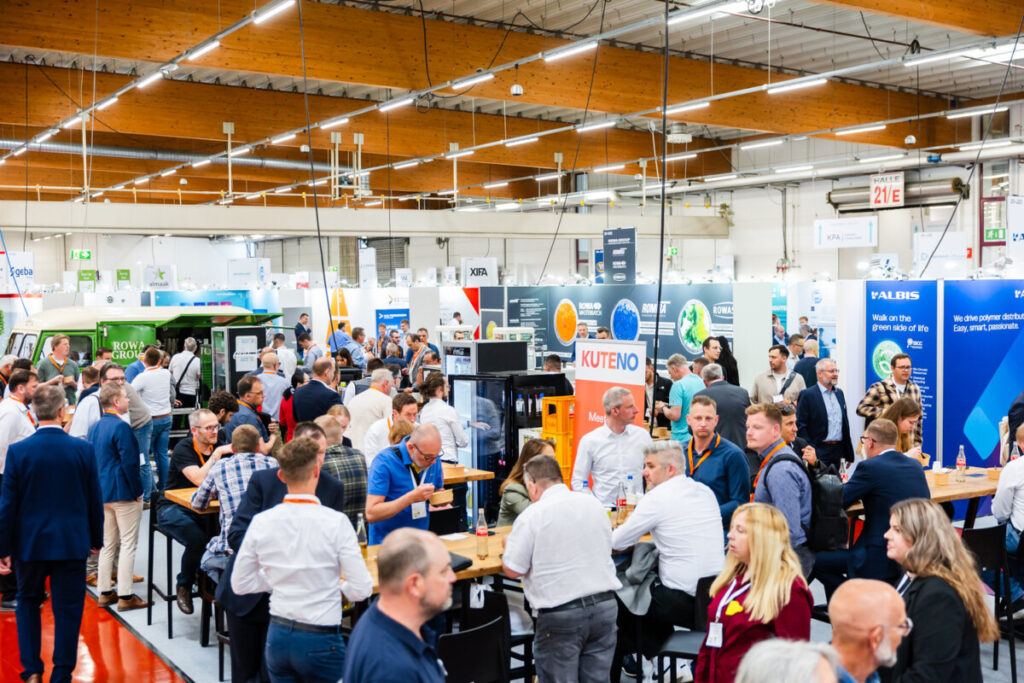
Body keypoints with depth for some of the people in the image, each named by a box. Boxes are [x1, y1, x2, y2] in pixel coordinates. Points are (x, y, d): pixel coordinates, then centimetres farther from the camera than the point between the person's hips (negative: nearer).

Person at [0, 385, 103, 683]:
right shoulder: (83, 449, -8)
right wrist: (96, 539, 11)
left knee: (27, 601, 20)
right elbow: (95, 500, -1)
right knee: (68, 608, 7)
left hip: (30, 543, 1)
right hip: (72, 543, -1)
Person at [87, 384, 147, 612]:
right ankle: (125, 596, 0)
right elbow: (129, 462, -19)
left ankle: (105, 593, 20)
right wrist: (137, 491, -11)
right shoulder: (120, 427, -17)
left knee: (108, 544, 15)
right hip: (123, 493, -8)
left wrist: (98, 488, 20)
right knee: (128, 544, -1)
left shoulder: (94, 428, 10)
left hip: (102, 494, 8)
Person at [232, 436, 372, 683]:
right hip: (320, 640, -5)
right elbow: (361, 589, -12)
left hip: (277, 636, 5)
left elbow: (239, 584, 7)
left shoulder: (261, 522, -2)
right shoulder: (336, 522, -15)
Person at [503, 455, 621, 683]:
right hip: (604, 605, 5)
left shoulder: (531, 516, -9)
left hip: (561, 615, -5)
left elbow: (513, 570, -8)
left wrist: (509, 544, 13)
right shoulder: (594, 504, 8)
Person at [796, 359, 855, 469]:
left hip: (838, 451, 6)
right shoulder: (807, 395, -7)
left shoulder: (839, 393, 15)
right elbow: (800, 426, -10)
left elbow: (845, 423, 19)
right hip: (819, 452, -6)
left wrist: (848, 454, 17)